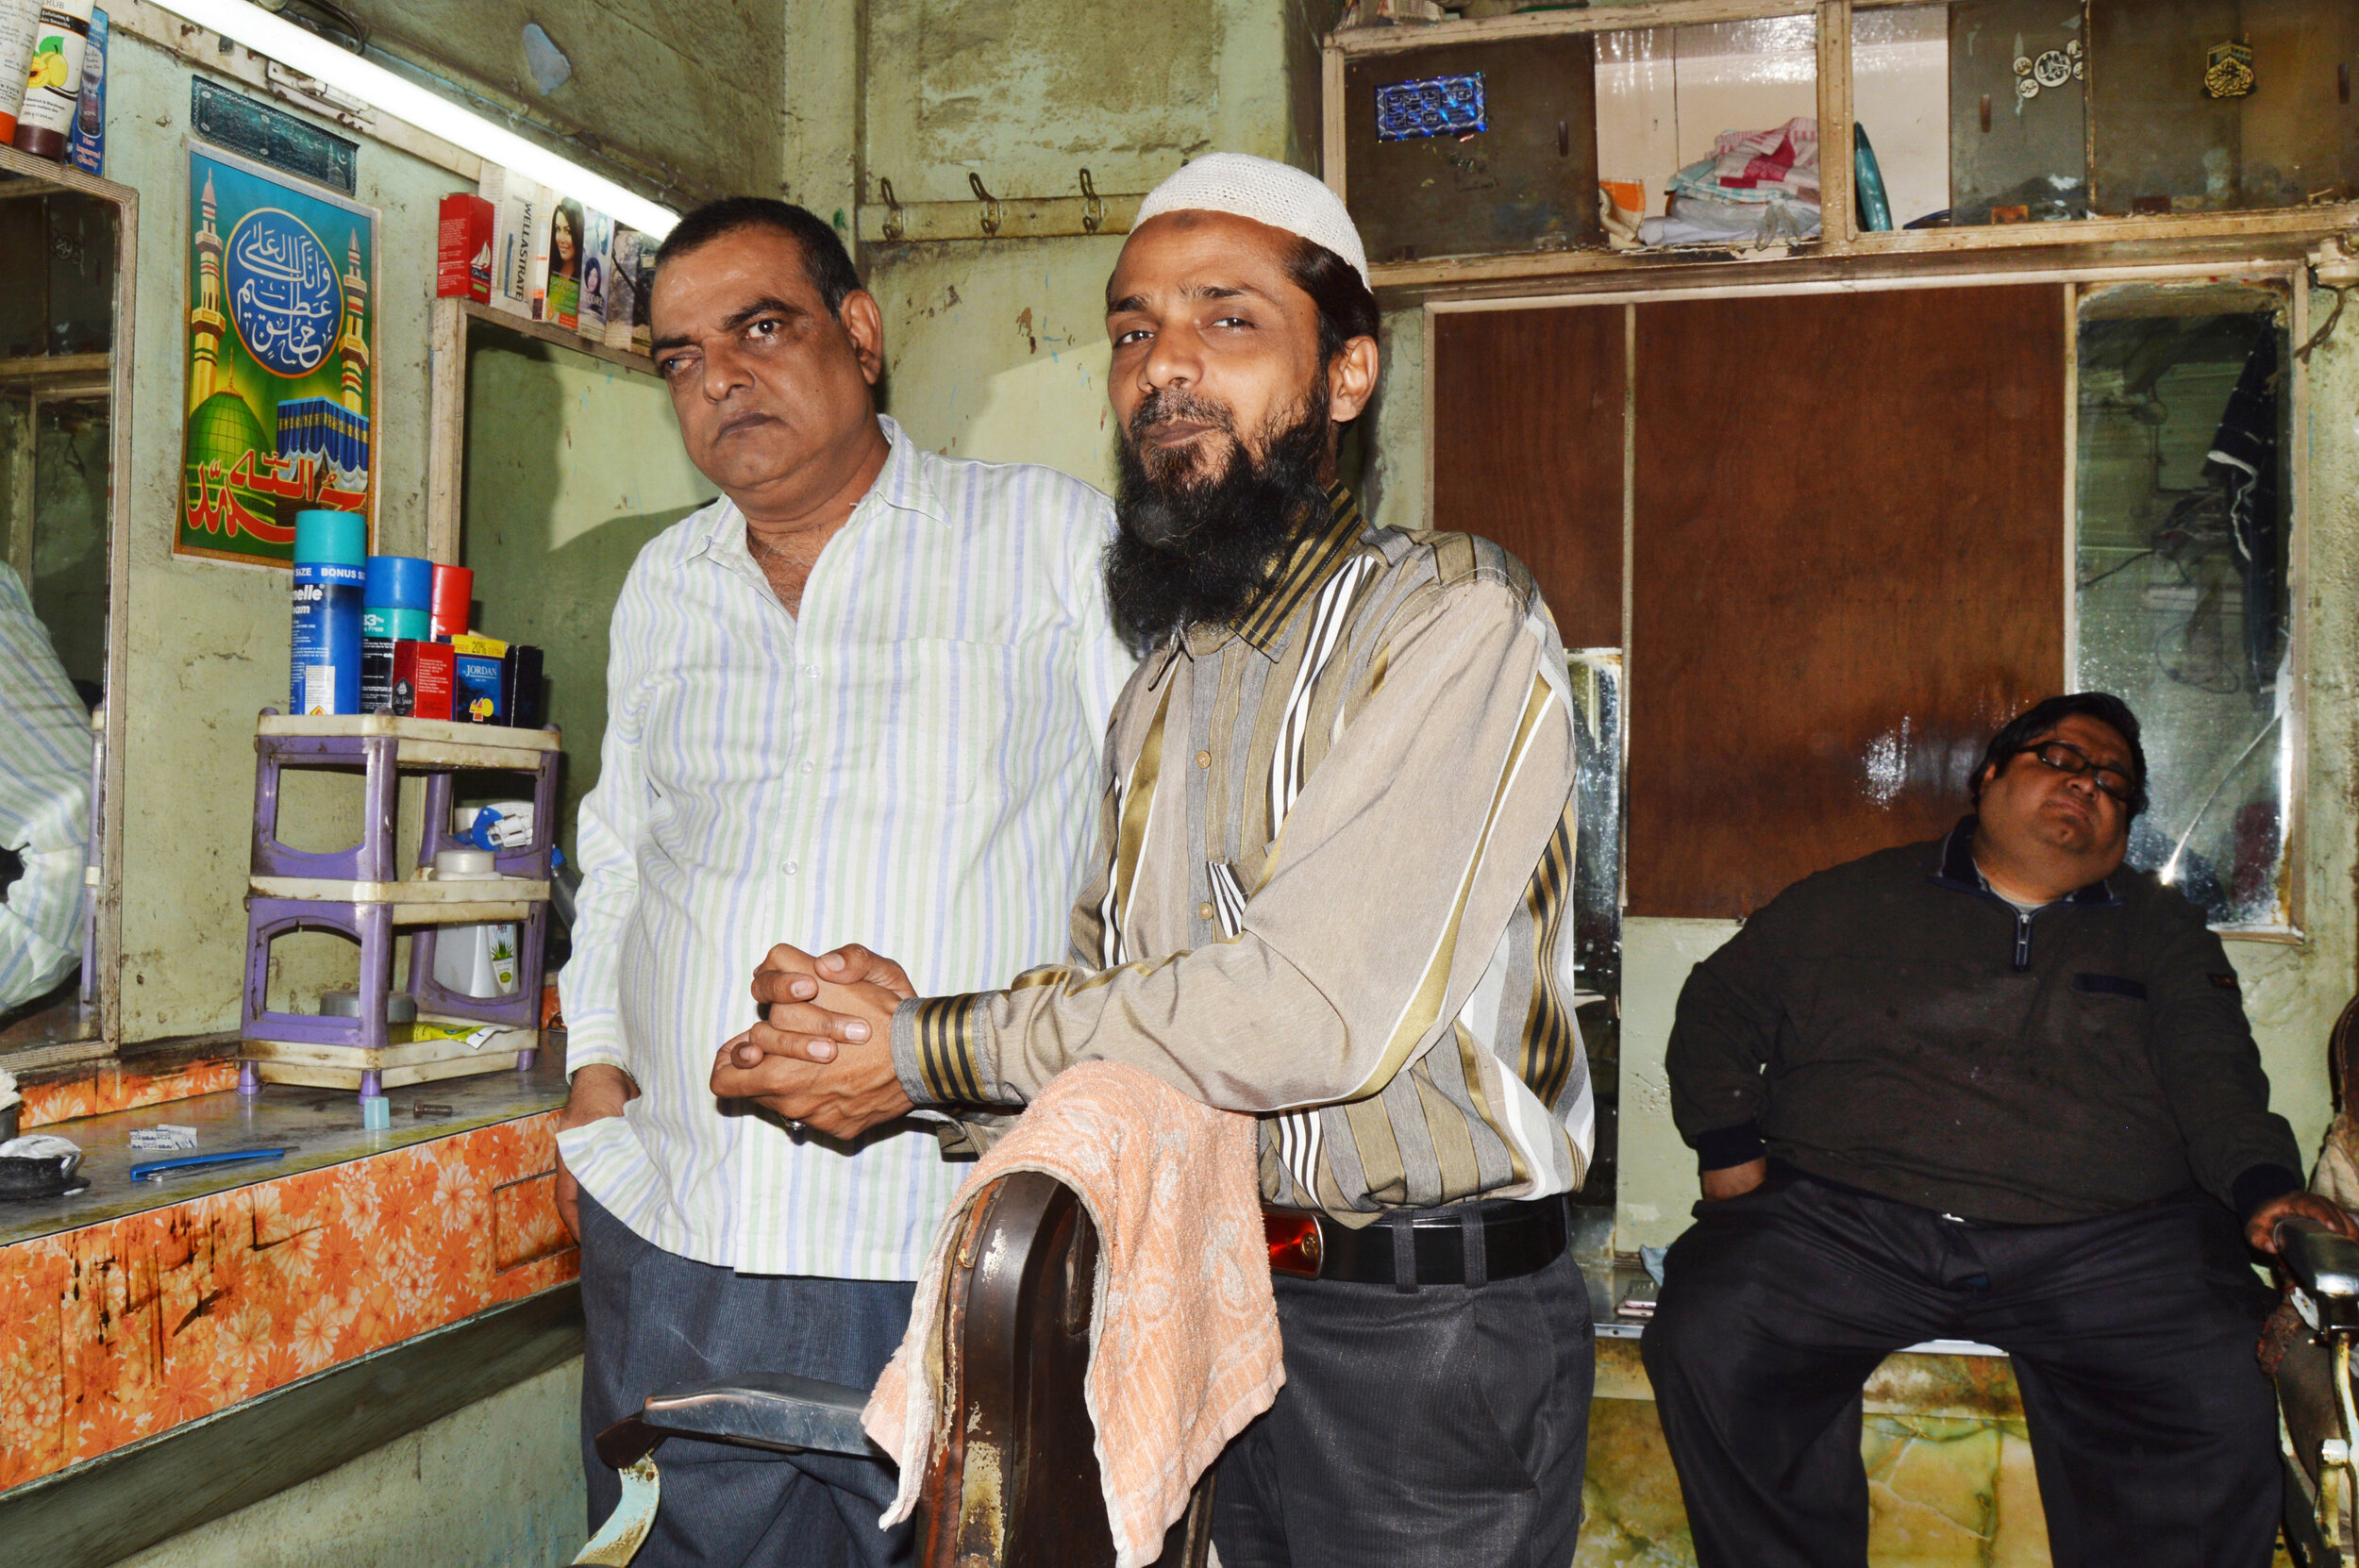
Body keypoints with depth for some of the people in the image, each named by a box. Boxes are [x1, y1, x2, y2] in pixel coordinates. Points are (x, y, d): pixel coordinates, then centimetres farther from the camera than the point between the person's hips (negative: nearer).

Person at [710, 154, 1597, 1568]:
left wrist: (930, 1054, -18)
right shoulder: (1164, 682, 13)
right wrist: (903, 1016, -11)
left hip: (1423, 1333, -6)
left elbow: (1319, 1006, -24)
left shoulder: (1454, 618, -14)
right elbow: (1107, 983, 10)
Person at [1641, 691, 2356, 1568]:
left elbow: (2215, 1074, 11)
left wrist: (2266, 1187, -10)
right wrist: (1729, 1149, 5)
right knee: (1708, 1338, -25)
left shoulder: (2164, 932, 23)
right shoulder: (1857, 902, 18)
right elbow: (1720, 1002, 19)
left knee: (2224, 1396, -27)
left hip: (2104, 1245, 1)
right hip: (1845, 1223, 0)